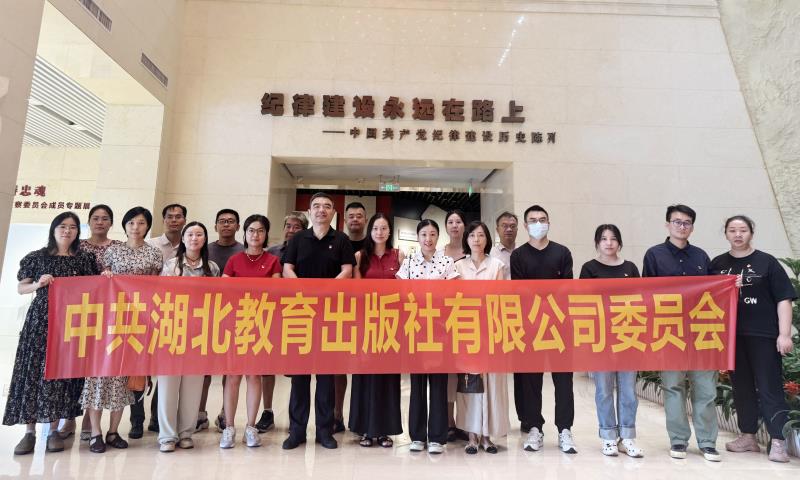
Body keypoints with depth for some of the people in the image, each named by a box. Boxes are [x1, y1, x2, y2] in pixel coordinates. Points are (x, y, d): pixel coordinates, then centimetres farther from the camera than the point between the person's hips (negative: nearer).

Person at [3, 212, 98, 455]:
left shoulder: (84, 259, 7)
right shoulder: (37, 257, 6)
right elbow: (20, 288, 9)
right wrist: (38, 284, -11)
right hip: (39, 320, 0)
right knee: (33, 370, -2)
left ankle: (54, 430, 9)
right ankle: (30, 432, 7)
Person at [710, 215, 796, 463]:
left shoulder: (766, 262, 0)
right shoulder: (717, 264, 8)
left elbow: (783, 299, -4)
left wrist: (784, 334, -9)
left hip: (763, 335, -3)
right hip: (731, 336, 3)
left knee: (770, 388, 0)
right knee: (741, 387, 12)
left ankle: (778, 442, 7)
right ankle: (748, 436, 23)